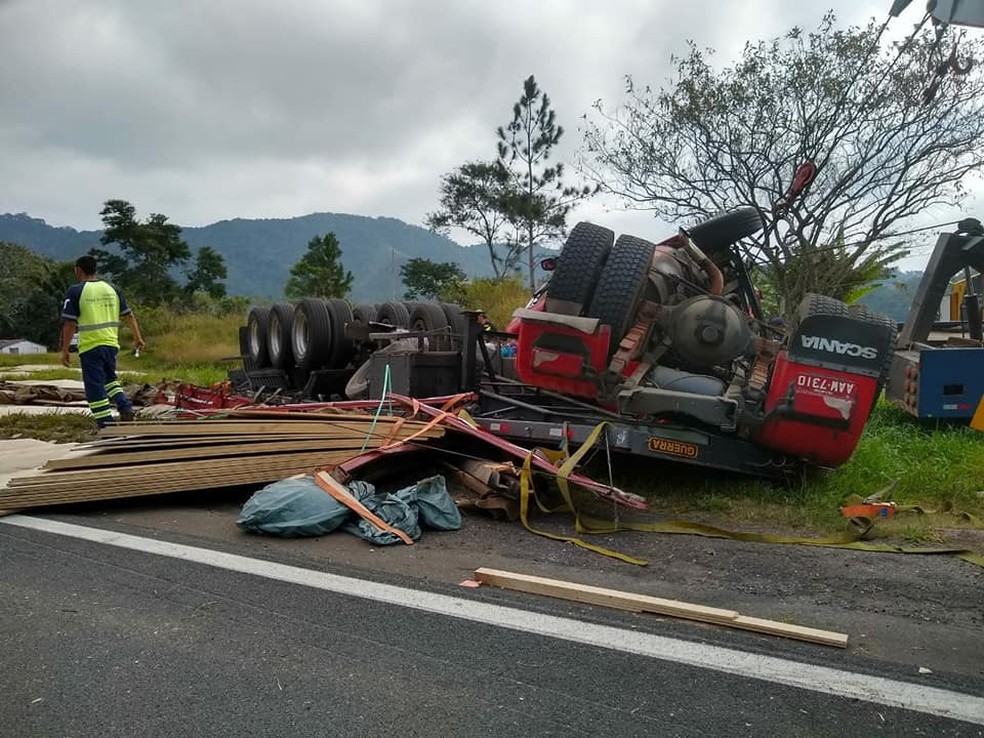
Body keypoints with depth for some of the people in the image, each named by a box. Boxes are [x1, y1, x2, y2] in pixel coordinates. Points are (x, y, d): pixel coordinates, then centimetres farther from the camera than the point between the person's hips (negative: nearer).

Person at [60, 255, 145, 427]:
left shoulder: (76, 291, -6)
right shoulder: (112, 289, 8)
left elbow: (70, 324, -9)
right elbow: (129, 315, 12)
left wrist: (65, 350, -3)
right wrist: (137, 337, 23)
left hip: (90, 347, -5)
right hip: (111, 344, 5)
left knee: (95, 387, 2)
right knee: (110, 379, 25)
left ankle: (106, 426, 2)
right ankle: (125, 407, 5)